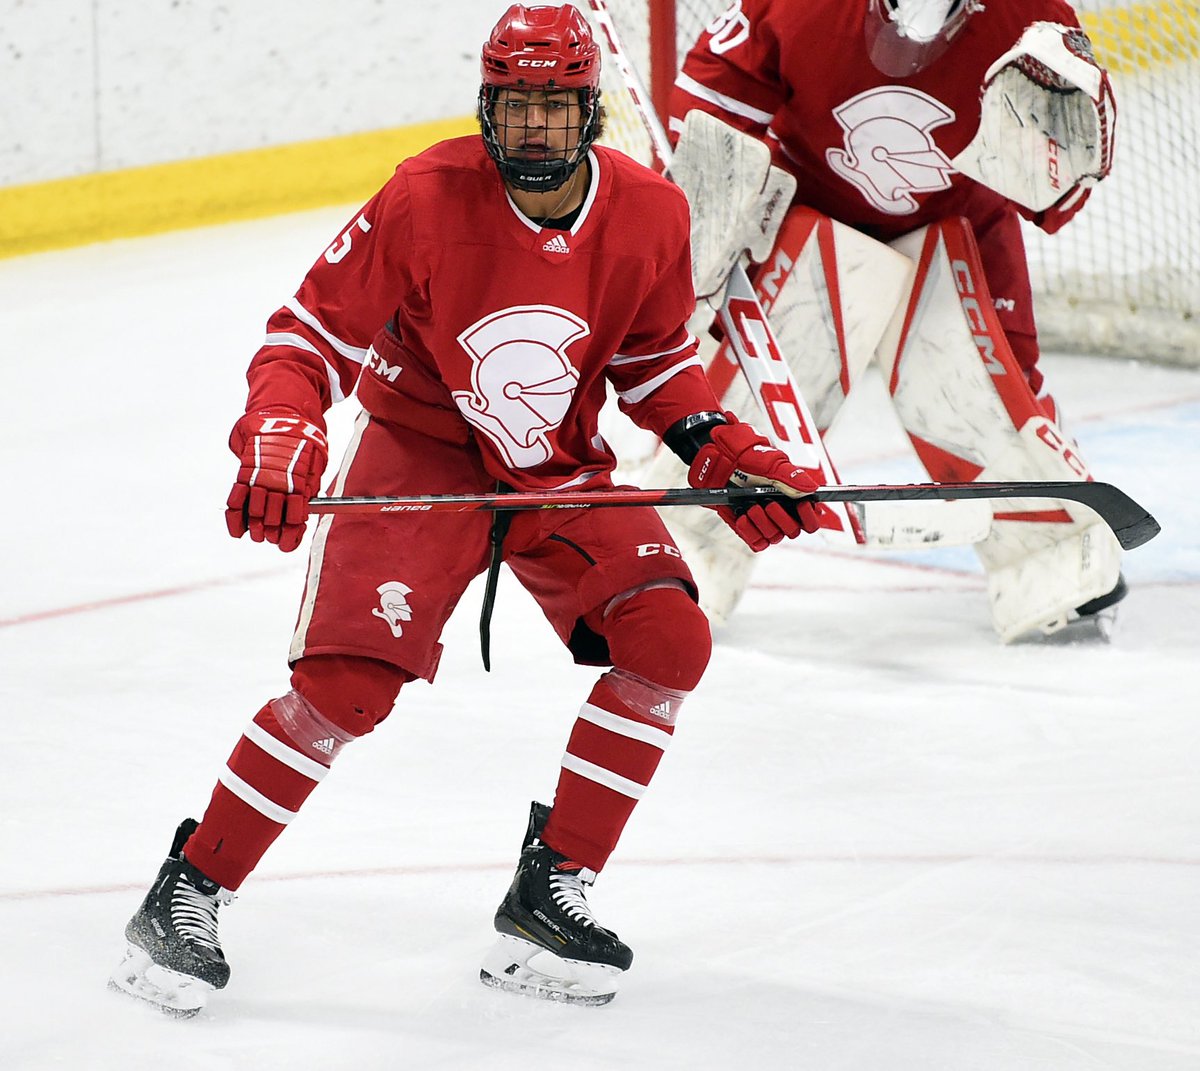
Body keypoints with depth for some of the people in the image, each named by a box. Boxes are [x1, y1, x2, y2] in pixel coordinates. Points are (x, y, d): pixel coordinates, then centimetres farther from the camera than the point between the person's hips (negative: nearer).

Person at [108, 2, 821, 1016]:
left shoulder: (650, 217, -11)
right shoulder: (424, 201, -22)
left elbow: (655, 363, 8)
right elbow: (311, 334, -15)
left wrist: (727, 451, -5)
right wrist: (278, 438, -32)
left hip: (563, 468, 4)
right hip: (418, 455, -4)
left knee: (670, 637, -15)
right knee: (349, 678, -19)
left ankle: (549, 895, -3)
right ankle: (188, 897, -5)